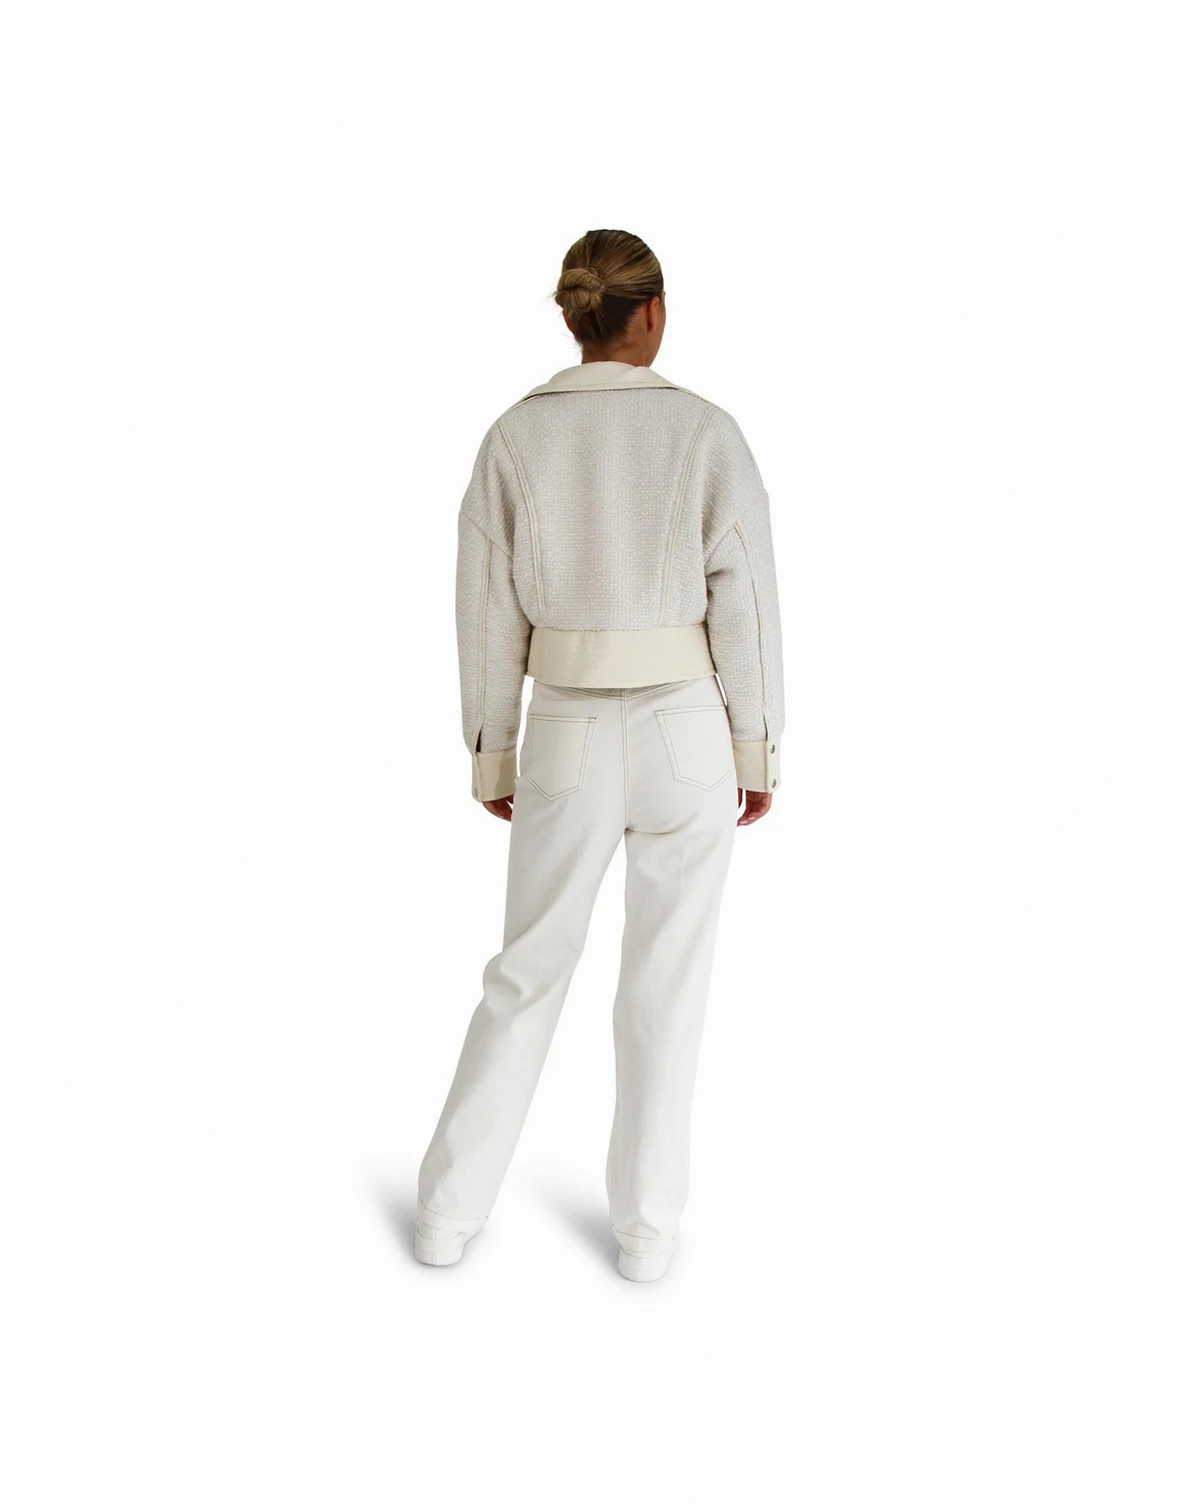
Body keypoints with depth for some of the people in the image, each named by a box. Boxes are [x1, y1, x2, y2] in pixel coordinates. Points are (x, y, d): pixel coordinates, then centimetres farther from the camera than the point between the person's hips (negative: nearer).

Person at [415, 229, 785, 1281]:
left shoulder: (515, 437, 0)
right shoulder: (707, 430, -5)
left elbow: (489, 610, 0)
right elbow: (747, 601, -8)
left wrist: (492, 755, 10)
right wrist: (759, 750, 2)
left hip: (570, 738, 2)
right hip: (686, 732, -1)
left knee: (530, 969, 15)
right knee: (667, 980, 11)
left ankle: (450, 1210, 19)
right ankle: (645, 1224, 19)